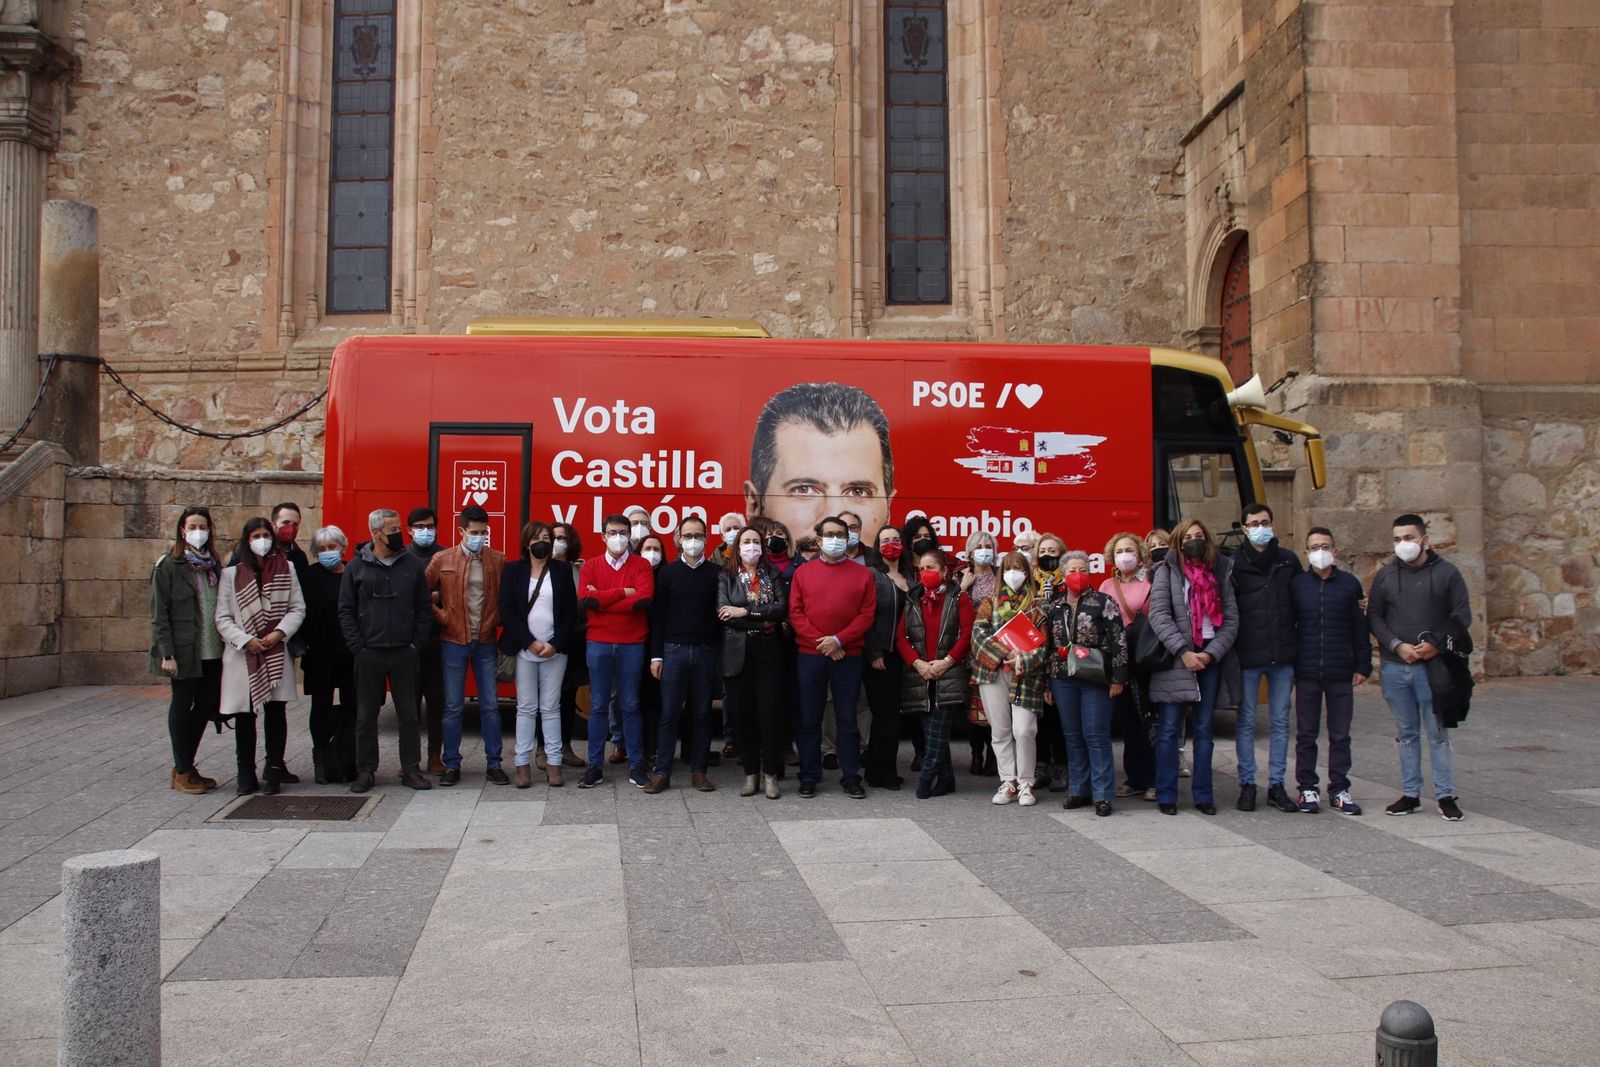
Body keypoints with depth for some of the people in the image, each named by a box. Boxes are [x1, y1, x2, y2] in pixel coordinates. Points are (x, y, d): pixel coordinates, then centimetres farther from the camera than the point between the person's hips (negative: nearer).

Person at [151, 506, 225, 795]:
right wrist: (167, 653, -15)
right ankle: (182, 771, 12)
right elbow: (159, 613, -9)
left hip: (211, 650, 6)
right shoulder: (168, 565, -5)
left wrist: (226, 643, 5)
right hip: (184, 651, -5)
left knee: (206, 704, 7)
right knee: (182, 704, 3)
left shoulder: (213, 564, 12)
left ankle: (186, 766, 20)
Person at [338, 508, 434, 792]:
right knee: (366, 716, 6)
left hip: (404, 653, 1)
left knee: (409, 715, 5)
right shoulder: (356, 567, 2)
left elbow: (424, 608, 7)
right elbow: (346, 611, 3)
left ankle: (411, 770, 12)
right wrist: (357, 647, -5)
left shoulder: (413, 565, 5)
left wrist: (417, 643, -1)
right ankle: (366, 771, 15)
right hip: (369, 654, -1)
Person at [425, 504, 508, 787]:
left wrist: (498, 622, -5)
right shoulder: (442, 560, -1)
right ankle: (452, 765, 15)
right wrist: (440, 616, -6)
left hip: (486, 642, 1)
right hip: (453, 642, -1)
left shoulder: (498, 560, 1)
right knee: (453, 707, 6)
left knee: (490, 705, 6)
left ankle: (494, 764, 14)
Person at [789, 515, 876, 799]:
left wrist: (839, 640, -12)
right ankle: (809, 777, 14)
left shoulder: (862, 574, 5)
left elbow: (867, 614, -1)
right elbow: (796, 613, 1)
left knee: (847, 718, 4)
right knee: (809, 719, 5)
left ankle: (850, 777, 13)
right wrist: (821, 642, -9)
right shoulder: (802, 573, 7)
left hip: (848, 656, 0)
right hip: (810, 656, 0)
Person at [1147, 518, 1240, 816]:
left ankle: (1203, 795, 14)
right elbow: (1158, 615, -8)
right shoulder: (1167, 571, 2)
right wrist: (1183, 652, -16)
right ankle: (1166, 795, 6)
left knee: (1204, 729, 8)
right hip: (1175, 659, -3)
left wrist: (1210, 654, -9)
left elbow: (1231, 620, 4)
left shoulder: (1220, 572, 10)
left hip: (1211, 659, 3)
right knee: (1170, 729, -1)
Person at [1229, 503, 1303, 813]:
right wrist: (1230, 647, -10)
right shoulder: (1234, 563, -2)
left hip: (1283, 656, 3)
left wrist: (1298, 646, 6)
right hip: (1247, 656, -3)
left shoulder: (1289, 561, 8)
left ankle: (1277, 785, 18)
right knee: (1246, 722, 4)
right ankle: (1247, 784, 13)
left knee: (1280, 721, 9)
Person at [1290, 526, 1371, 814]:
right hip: (1306, 672, 0)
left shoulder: (1349, 583, 4)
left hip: (1341, 672, 0)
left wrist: (1362, 665, 2)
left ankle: (1339, 789, 15)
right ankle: (1307, 788, 14)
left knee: (1340, 735, 6)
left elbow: (1360, 628, 6)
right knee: (1306, 734, 6)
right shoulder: (1297, 584, 3)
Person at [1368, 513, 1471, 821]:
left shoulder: (1447, 573, 1)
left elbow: (1462, 616, 0)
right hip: (1394, 667, 3)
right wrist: (1397, 645, -8)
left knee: (1438, 732, 0)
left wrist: (1436, 644, -13)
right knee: (1406, 734, 9)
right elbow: (1374, 616, 7)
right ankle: (1410, 794, 16)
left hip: (1433, 666, -3)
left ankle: (1446, 795, 8)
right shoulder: (1385, 575, 9)